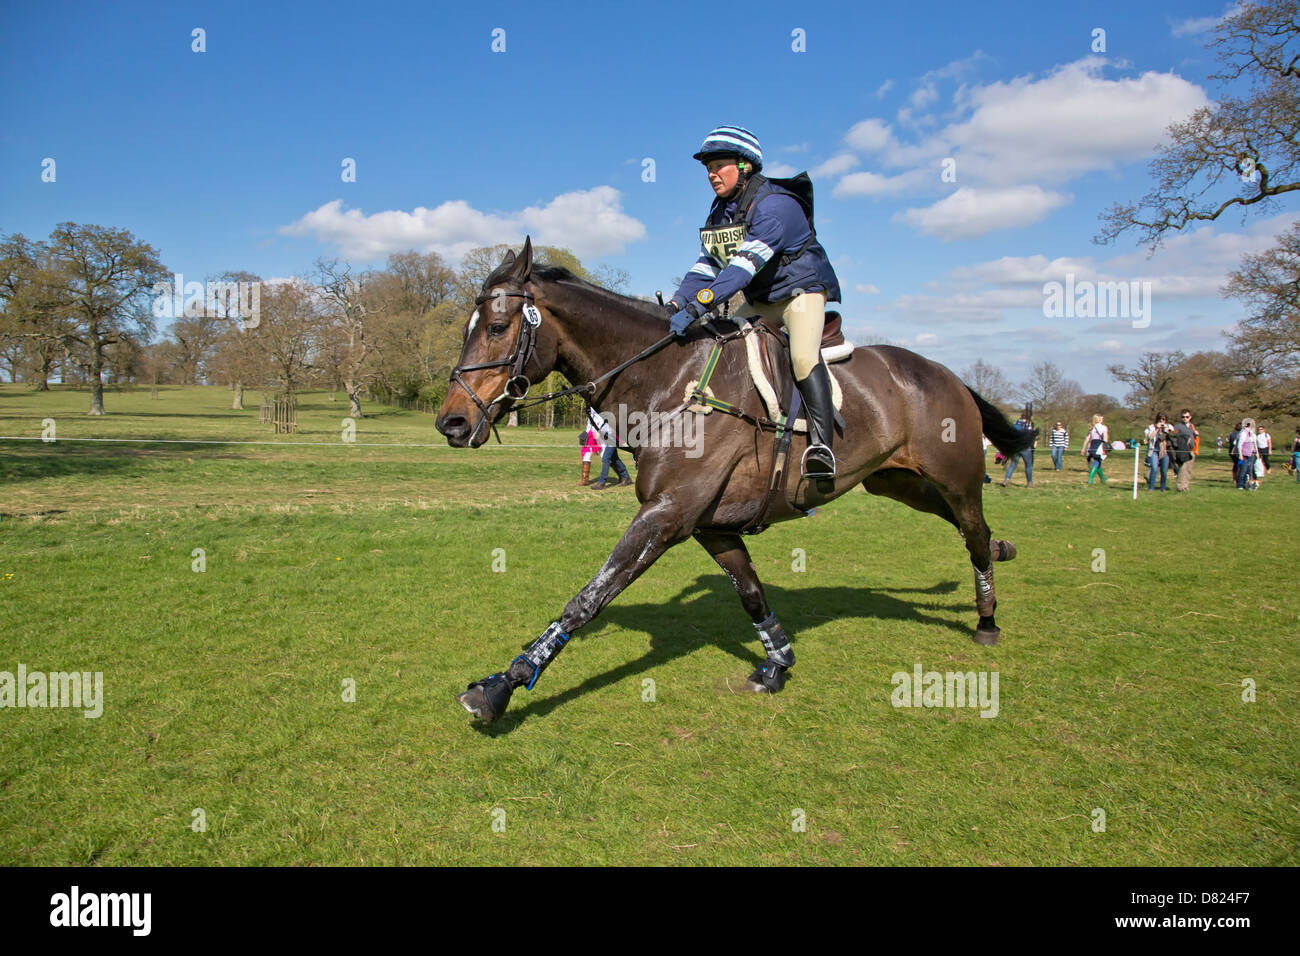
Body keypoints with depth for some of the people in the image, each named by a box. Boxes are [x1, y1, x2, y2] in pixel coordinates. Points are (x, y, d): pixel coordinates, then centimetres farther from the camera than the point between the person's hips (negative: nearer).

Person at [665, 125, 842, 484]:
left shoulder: (775, 205, -24)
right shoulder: (721, 212, 4)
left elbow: (744, 265, -35)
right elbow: (706, 266, 1)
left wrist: (697, 306, -44)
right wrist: (676, 303, -15)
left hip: (802, 290, -9)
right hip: (760, 302, 9)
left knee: (803, 355, -31)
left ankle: (822, 442, -35)